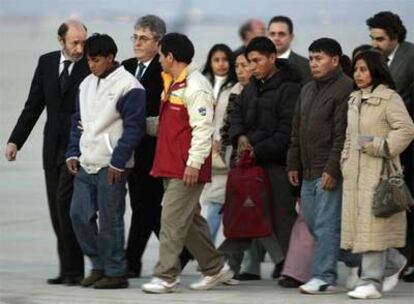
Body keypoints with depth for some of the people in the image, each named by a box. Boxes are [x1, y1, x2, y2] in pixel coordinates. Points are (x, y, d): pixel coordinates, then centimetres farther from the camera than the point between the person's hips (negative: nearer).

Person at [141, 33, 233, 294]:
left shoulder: (196, 87, -15)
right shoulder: (174, 84, 17)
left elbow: (202, 128, -20)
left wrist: (194, 163, -23)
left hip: (187, 170, -10)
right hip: (171, 167, 10)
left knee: (173, 221, -9)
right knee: (190, 221, 14)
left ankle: (166, 277, -6)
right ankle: (215, 268, 22)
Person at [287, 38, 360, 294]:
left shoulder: (345, 89, -10)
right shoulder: (307, 90, 18)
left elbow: (343, 134, -16)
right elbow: (297, 130, 21)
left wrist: (332, 169, -20)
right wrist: (294, 164, 15)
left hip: (330, 171, -9)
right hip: (309, 172, 9)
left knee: (326, 225, -8)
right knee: (312, 223, 11)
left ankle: (324, 277, -3)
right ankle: (357, 259, 23)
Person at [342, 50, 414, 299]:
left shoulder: (389, 98, -6)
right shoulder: (354, 101, 17)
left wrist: (379, 146, -15)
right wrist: (346, 162, 14)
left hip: (378, 171, -8)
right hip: (355, 172, 8)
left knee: (373, 225, -10)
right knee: (357, 223, 7)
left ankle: (372, 282, -8)